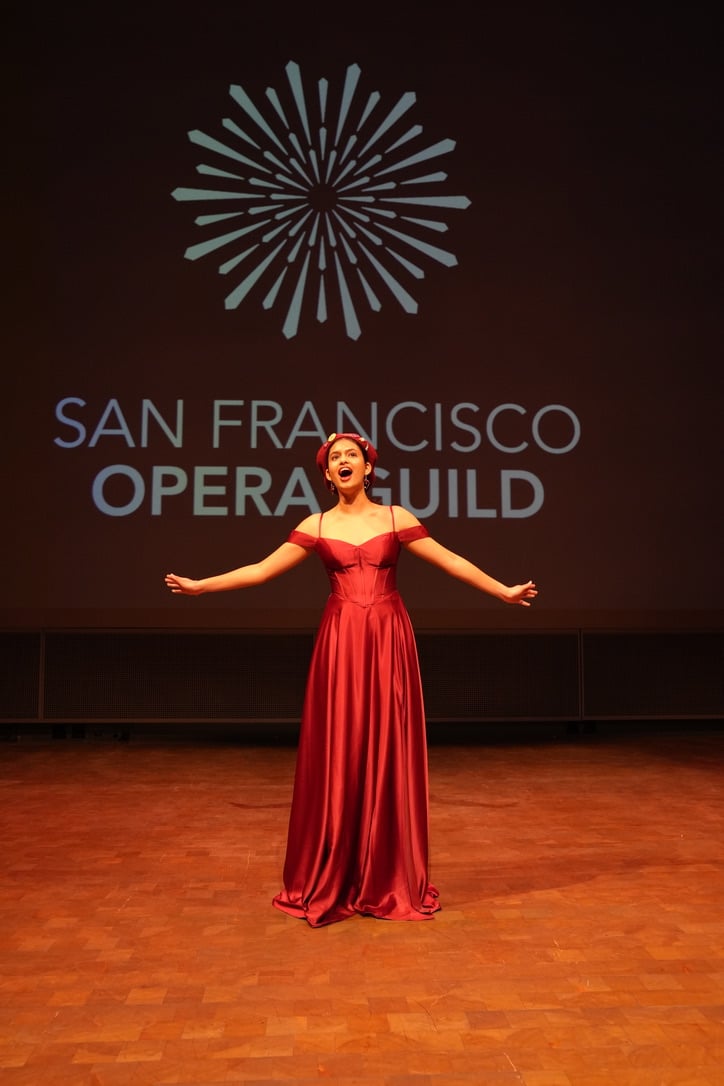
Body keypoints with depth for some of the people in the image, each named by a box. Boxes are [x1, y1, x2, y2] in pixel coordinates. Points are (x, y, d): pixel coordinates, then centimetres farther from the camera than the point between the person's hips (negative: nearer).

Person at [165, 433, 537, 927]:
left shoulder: (396, 518, 5)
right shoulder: (317, 526, 7)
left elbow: (449, 560, 6)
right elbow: (263, 569, 5)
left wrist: (504, 591, 5)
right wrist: (201, 585, 2)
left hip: (389, 642, 0)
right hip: (340, 644, 0)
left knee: (388, 756, 4)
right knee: (337, 759, 3)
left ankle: (390, 882, 17)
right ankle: (330, 883, 16)